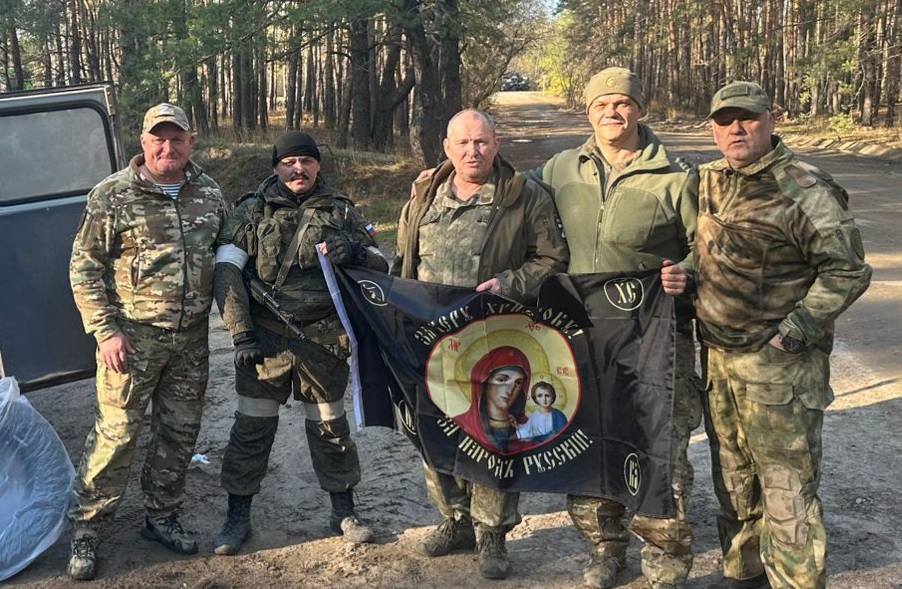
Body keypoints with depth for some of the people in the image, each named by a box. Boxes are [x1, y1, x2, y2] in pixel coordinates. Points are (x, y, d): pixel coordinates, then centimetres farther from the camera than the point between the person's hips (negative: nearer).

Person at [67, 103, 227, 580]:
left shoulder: (209, 193, 6)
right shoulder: (112, 195, -7)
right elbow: (84, 267, -5)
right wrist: (105, 330, -12)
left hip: (191, 338, 5)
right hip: (133, 336, -4)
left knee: (179, 433, 13)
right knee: (115, 434, -2)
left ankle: (161, 517, 31)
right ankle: (85, 531, 15)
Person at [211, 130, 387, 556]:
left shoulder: (340, 211, 8)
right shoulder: (252, 212, 4)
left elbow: (381, 266, 9)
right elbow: (226, 272, -3)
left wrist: (355, 252, -14)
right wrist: (240, 333, -12)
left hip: (324, 340, 1)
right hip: (265, 339, -1)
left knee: (330, 425, 11)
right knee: (252, 427, 5)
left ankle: (344, 513, 26)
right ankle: (238, 518, 20)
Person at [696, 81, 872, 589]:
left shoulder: (804, 190, -14)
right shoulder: (711, 182, 8)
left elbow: (847, 271, -15)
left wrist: (791, 335, -17)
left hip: (779, 366, -7)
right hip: (718, 358, 7)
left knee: (787, 490, -2)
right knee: (733, 479, 18)